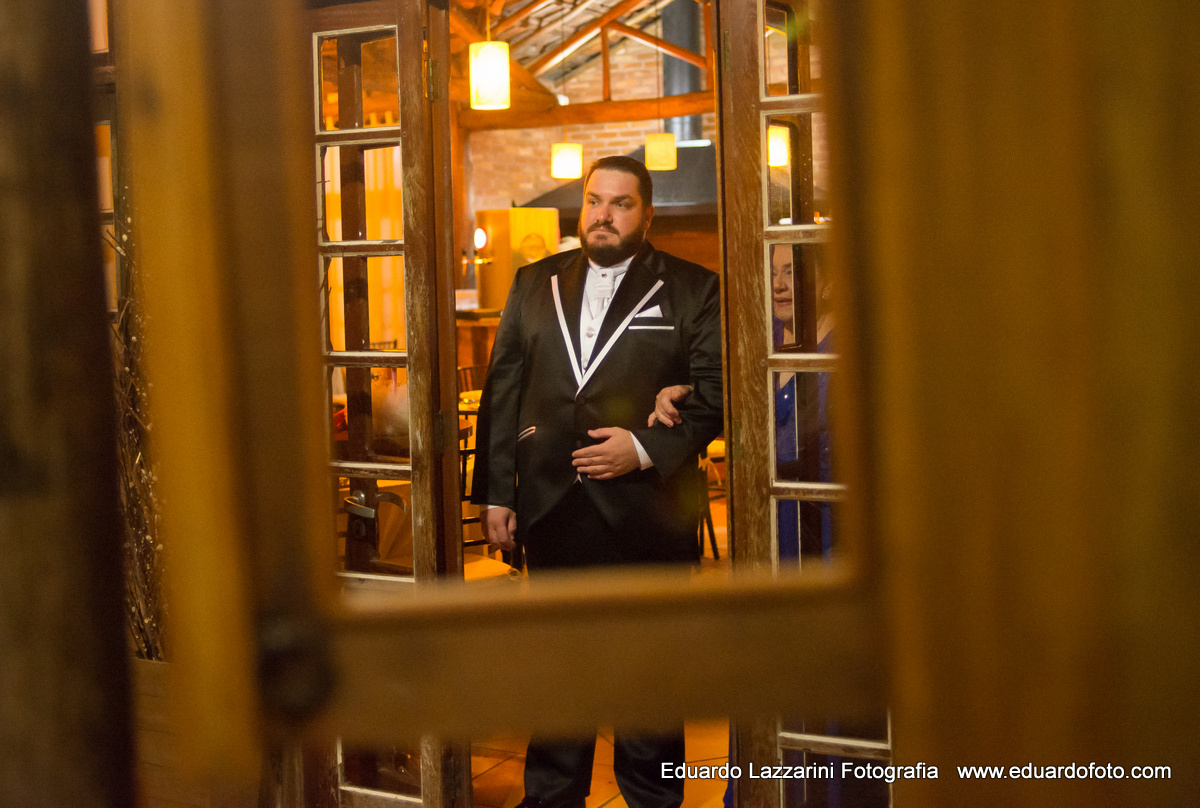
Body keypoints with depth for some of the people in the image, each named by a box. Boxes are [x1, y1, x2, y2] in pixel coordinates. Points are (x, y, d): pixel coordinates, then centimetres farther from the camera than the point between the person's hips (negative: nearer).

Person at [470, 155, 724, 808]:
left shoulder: (692, 289, 1)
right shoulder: (534, 283, 11)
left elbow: (714, 392, -4)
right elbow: (502, 390, 9)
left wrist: (646, 449, -16)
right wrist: (495, 491, 4)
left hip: (646, 511, -3)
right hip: (551, 506, 3)